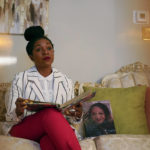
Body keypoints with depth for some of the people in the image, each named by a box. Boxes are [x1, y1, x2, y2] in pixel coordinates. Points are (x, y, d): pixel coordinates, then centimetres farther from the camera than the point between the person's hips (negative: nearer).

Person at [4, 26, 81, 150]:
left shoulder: (66, 81, 14)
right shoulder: (20, 79, 6)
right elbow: (10, 118, 4)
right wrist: (18, 112, -20)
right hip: (25, 130, -1)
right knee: (51, 113, -34)